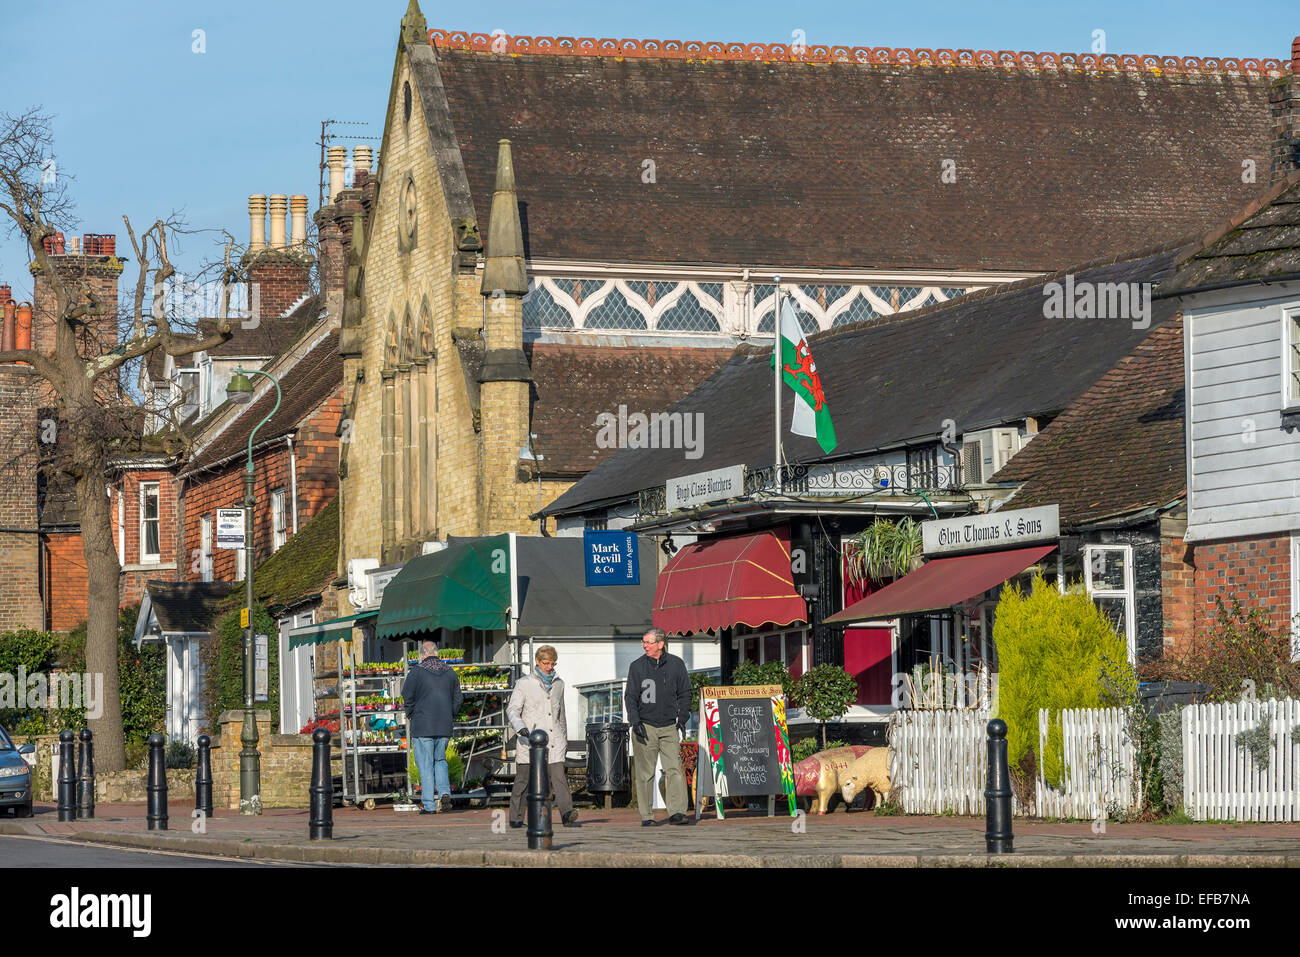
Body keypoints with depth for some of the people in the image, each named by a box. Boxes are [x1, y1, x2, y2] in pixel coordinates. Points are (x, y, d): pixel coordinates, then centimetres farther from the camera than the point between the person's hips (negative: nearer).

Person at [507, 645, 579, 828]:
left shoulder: (558, 684, 18)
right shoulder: (524, 684, 4)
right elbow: (512, 709, -3)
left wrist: (564, 738, 32)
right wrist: (520, 726, -22)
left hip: (554, 740, 3)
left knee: (559, 776, -13)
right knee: (523, 778, 0)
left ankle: (567, 814, -26)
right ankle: (516, 818, 12)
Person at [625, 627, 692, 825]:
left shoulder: (676, 664, 6)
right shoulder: (637, 666, 4)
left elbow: (684, 693, 13)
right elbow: (630, 696, 4)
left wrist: (682, 718, 3)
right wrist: (635, 721, -7)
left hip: (669, 727, 0)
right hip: (645, 727, 0)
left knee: (674, 769, -11)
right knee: (645, 774, 1)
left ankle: (677, 812, -14)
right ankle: (647, 816, 6)